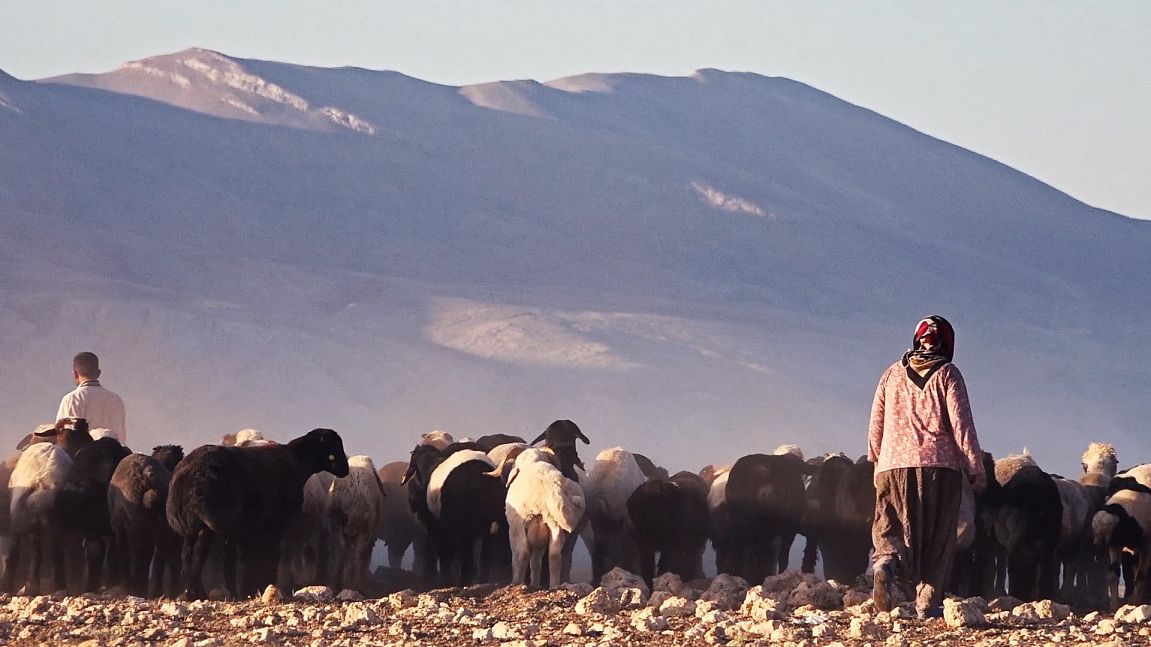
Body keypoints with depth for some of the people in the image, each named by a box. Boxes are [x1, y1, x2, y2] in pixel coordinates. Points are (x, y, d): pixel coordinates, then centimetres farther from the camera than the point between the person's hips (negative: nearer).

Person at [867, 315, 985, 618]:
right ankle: (927, 601, 0)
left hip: (893, 463, 2)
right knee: (938, 535, 6)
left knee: (890, 526, 8)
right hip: (940, 463, -2)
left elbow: (876, 423, 15)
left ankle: (886, 562, -25)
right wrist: (975, 467, -1)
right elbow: (961, 423, -4)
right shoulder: (947, 374, 2)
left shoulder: (892, 374, 12)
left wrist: (875, 459, 28)